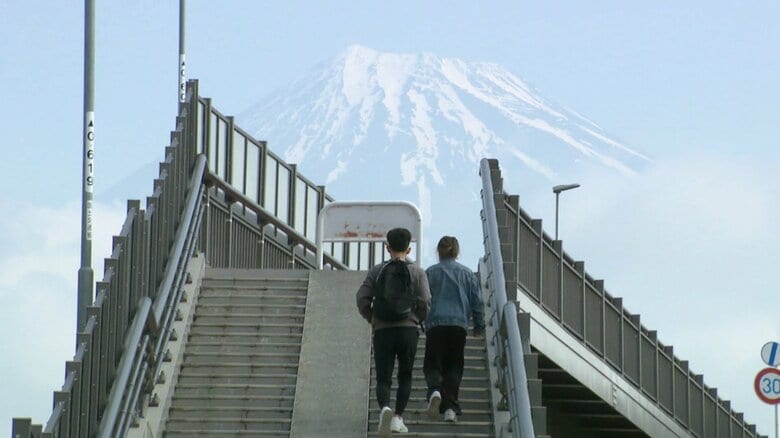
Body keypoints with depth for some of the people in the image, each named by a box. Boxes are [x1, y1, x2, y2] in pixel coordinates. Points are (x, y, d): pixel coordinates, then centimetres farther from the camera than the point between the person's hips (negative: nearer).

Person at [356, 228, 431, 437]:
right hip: (408, 330, 0)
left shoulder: (377, 271, 5)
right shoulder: (417, 272, 3)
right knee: (405, 376, 15)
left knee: (383, 378, 0)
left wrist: (371, 319, 15)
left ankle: (385, 408, -28)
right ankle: (398, 417, 4)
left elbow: (362, 298, -2)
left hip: (383, 331, 0)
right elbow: (424, 302, -6)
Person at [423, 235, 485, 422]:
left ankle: (435, 390, -28)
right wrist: (479, 326, 19)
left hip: (435, 324, -1)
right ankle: (450, 408, -1)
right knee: (454, 367, 9)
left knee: (432, 365, 4)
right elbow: (477, 301, 10)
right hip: (459, 324, 1)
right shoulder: (467, 273, 9)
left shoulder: (430, 273, 4)